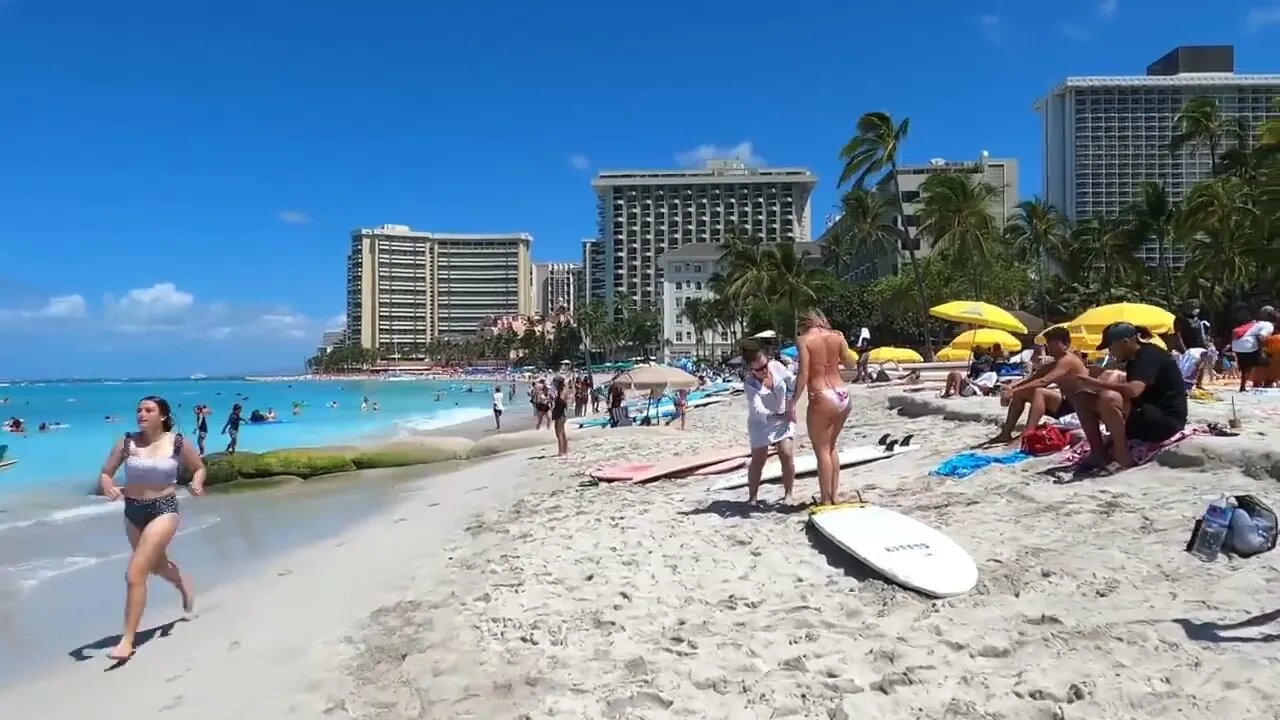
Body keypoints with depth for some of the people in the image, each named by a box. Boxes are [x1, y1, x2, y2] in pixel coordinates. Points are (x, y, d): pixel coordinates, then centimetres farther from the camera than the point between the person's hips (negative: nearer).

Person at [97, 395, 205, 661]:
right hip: (133, 512, 5)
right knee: (157, 564, 26)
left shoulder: (177, 443, -9)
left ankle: (127, 640, 0)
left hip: (163, 510, -5)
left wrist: (197, 483, -14)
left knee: (134, 575, -12)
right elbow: (105, 473, 1)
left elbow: (199, 467, 6)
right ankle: (184, 584, 61)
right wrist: (108, 487, -21)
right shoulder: (126, 442, -5)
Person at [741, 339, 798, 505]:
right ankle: (753, 496, 14)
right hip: (761, 423, -2)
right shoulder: (750, 385, -26)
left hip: (784, 419, 2)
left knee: (787, 455, -10)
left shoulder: (776, 366, -16)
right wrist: (781, 416, -47)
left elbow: (793, 382, -3)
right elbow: (759, 411, -34)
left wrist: (792, 402, -17)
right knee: (758, 460, -1)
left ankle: (788, 494, 5)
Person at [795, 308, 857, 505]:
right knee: (831, 447, 20)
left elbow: (804, 375, -13)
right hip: (843, 396, 6)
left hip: (822, 398, -6)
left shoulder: (804, 340, -6)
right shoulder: (837, 336, 8)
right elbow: (850, 365, 11)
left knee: (822, 450, 5)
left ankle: (826, 500, 9)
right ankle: (835, 494, 25)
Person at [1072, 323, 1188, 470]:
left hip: (1166, 419, -9)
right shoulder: (1135, 359, 13)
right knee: (1082, 398, 0)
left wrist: (1096, 383, -25)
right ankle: (1098, 453, -7)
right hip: (1145, 415, 9)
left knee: (1109, 399, -35)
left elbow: (1133, 390, -32)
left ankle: (1122, 458, -23)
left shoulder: (1149, 355, -16)